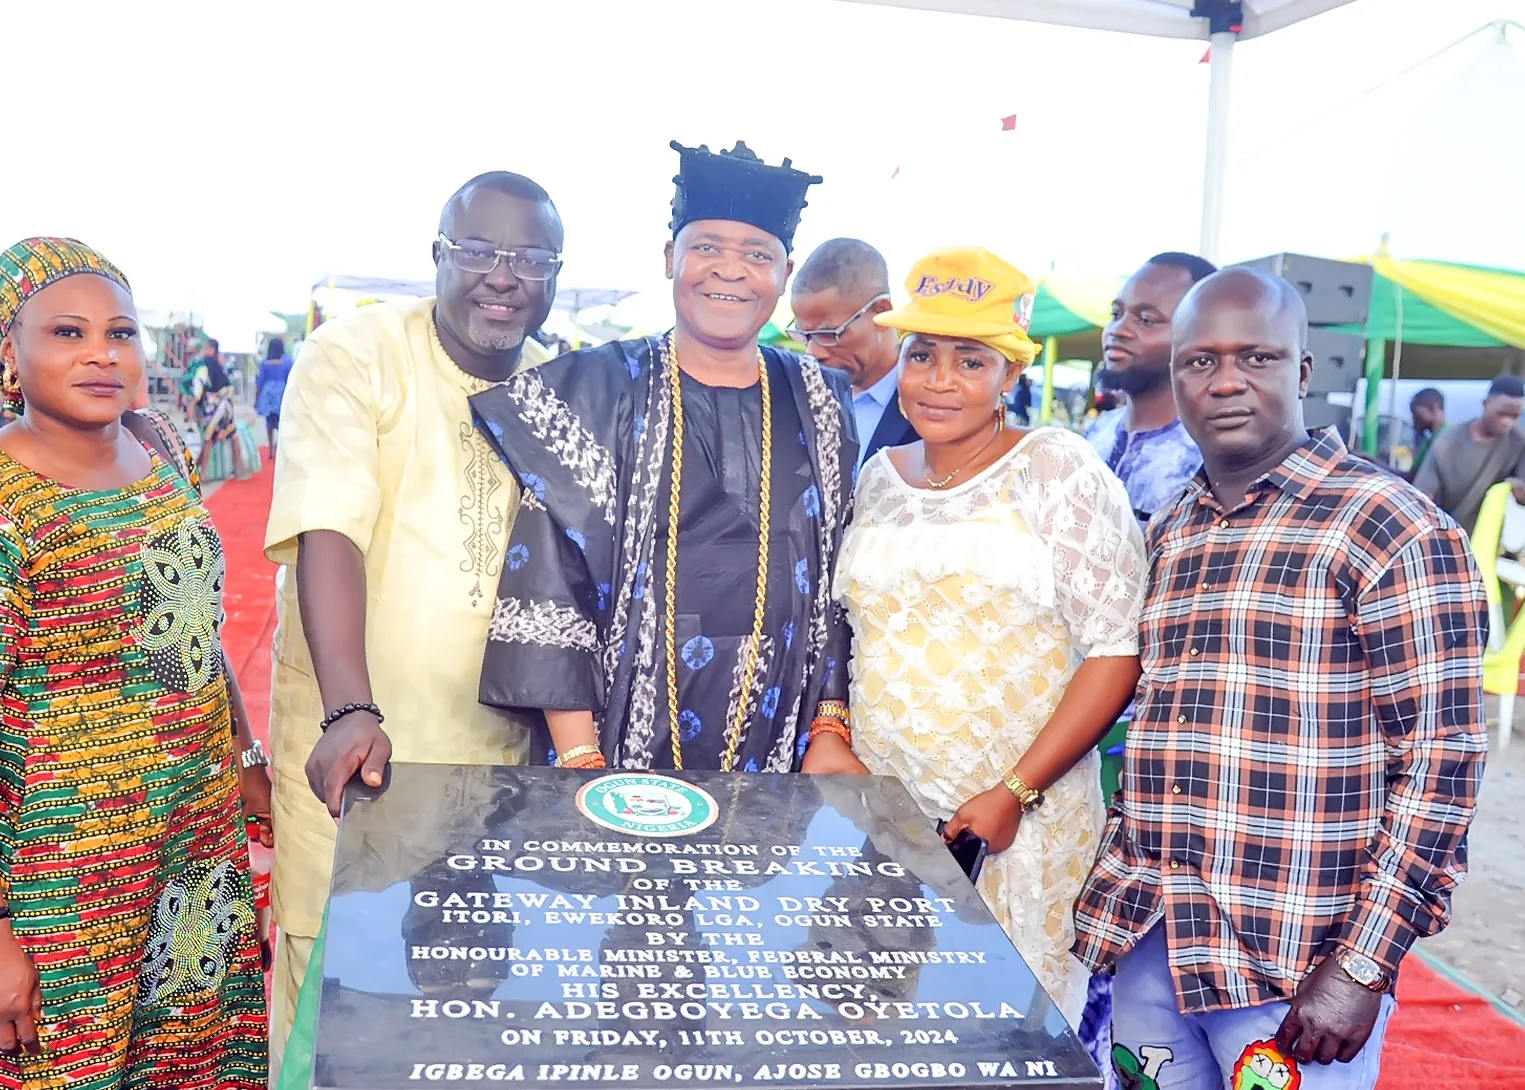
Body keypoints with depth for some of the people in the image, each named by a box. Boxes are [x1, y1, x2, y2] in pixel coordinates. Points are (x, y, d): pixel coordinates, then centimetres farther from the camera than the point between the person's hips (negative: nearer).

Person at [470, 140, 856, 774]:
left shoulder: (820, 406, 5)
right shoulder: (597, 390, -3)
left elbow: (841, 579, 7)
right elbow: (548, 580, -8)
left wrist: (832, 729, -1)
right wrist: (581, 760, -14)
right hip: (620, 741, -2)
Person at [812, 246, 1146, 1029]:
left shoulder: (1057, 472, -6)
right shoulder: (879, 479, 9)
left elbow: (1117, 649, -10)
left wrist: (1015, 793, -15)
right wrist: (827, 731, 0)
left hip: (1018, 826, -4)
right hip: (878, 811, 4)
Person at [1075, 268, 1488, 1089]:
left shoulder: (1393, 528, -9)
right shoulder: (1167, 536, 9)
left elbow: (1440, 763, -11)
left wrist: (1364, 967, -14)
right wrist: (1120, 884, 9)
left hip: (1298, 972, -5)